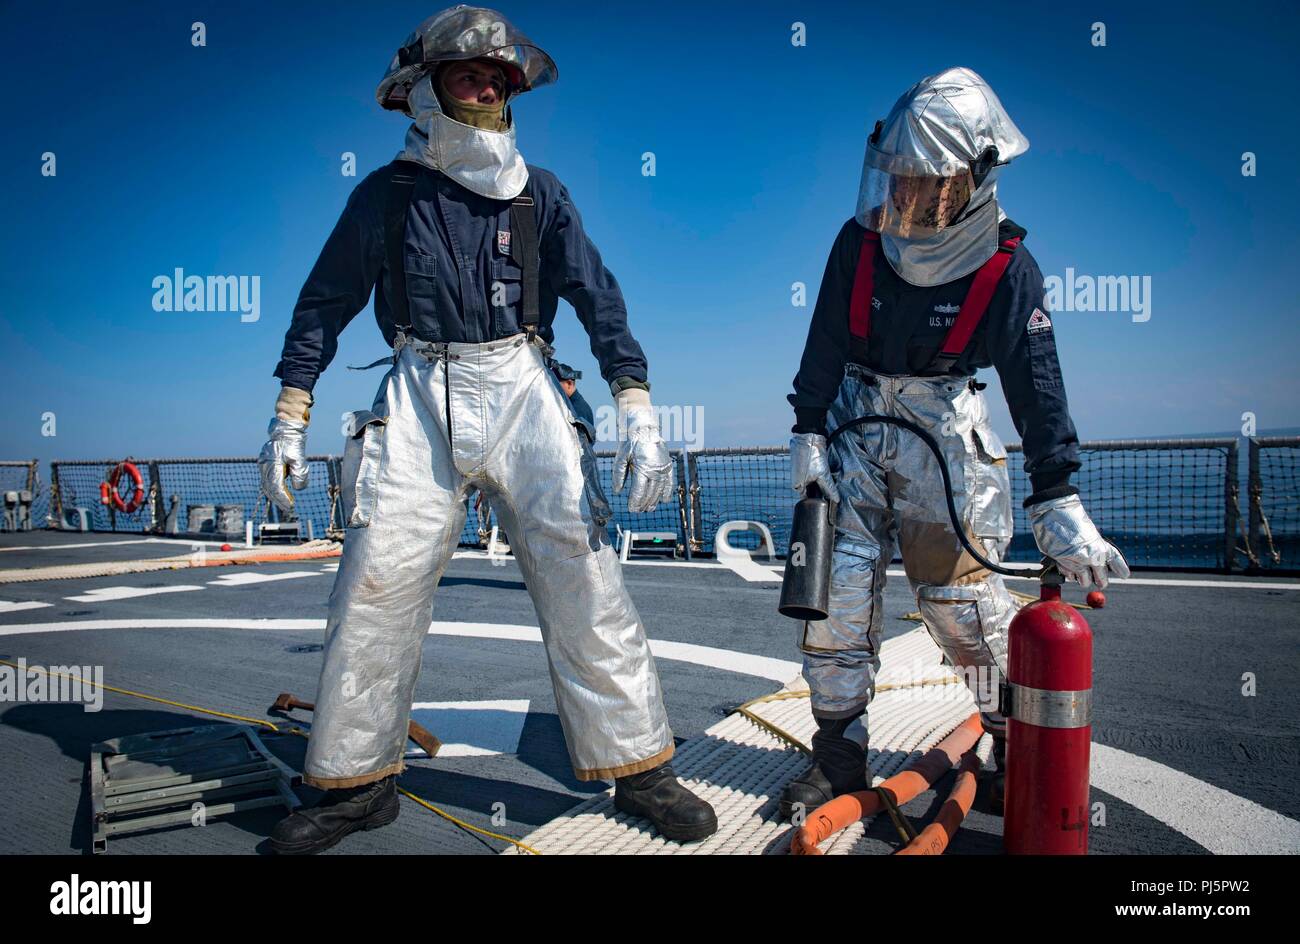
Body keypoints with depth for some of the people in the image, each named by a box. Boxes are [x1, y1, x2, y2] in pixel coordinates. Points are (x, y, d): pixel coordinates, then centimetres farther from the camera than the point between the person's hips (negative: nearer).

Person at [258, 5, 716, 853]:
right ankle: (358, 784, 17)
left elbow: (599, 298, 3)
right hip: (421, 400, 0)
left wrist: (638, 412, -7)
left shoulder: (538, 192, 7)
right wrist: (290, 419, 6)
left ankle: (640, 768, 10)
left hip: (522, 394, 0)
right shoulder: (386, 195, 6)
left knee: (585, 582, -5)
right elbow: (325, 305, 10)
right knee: (377, 591, -2)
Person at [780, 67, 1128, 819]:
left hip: (943, 426, -2)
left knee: (960, 594, -5)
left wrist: (1057, 501, -18)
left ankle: (1023, 742, 19)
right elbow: (825, 342, 1)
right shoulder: (861, 242, -5)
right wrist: (809, 432, -4)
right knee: (838, 585, -4)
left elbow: (1036, 382, -14)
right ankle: (840, 755, 10)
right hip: (856, 417, 2)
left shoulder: (1006, 267, -11)